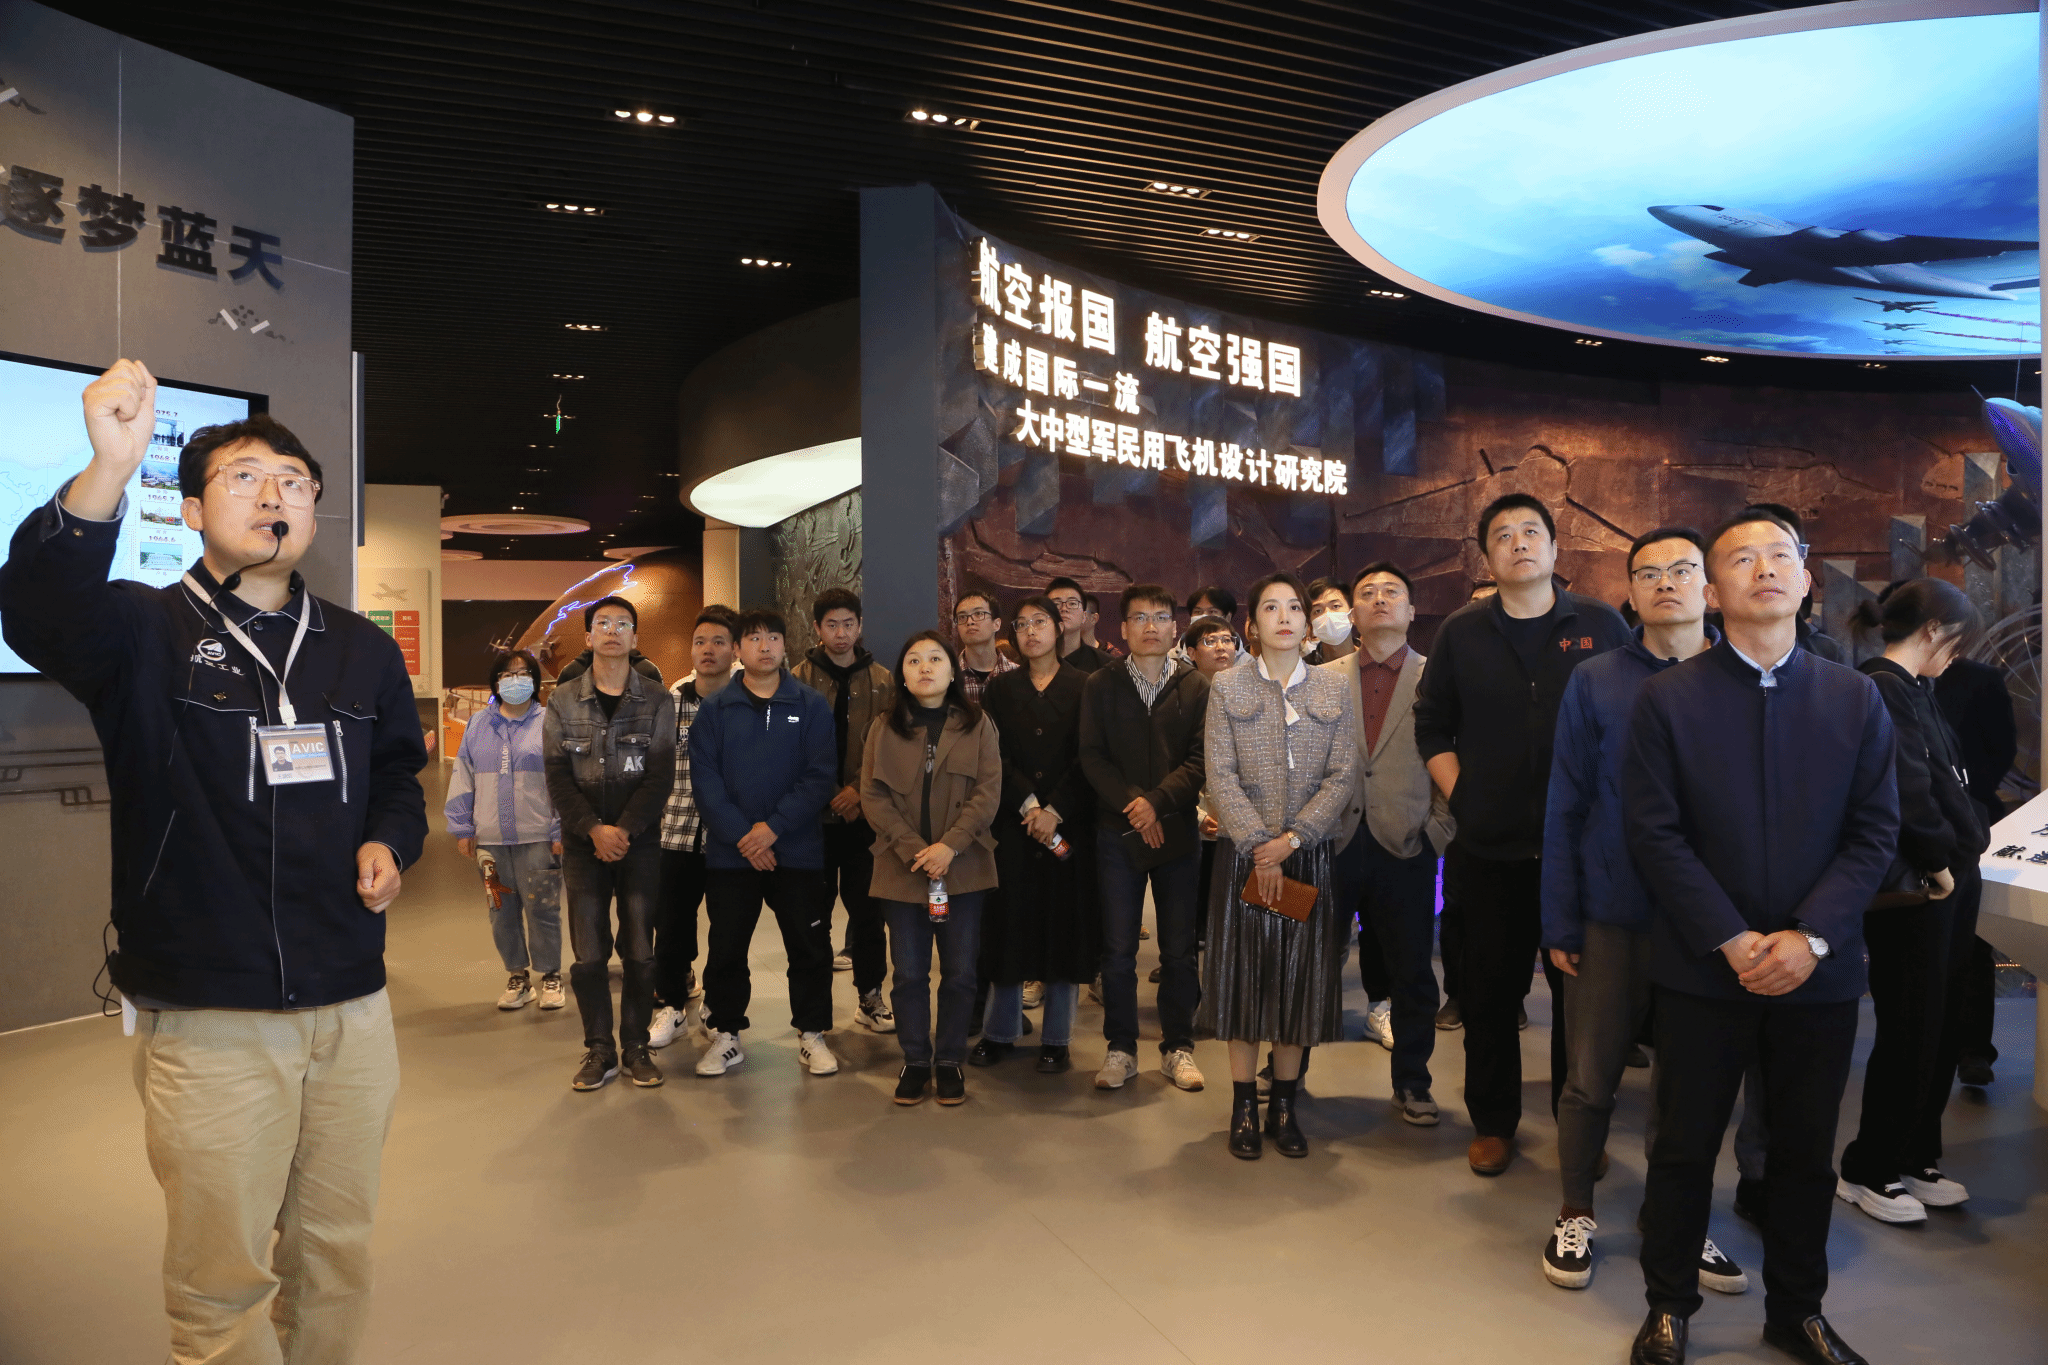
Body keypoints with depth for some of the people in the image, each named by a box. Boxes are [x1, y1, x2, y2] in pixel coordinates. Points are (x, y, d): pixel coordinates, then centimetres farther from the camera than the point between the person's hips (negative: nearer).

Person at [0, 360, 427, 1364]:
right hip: (207, 1017, -4)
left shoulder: (364, 651, 10)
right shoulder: (146, 633, -4)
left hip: (353, 1006, 4)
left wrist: (390, 842, 1)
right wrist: (106, 473, -43)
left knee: (337, 1251, 17)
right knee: (220, 1279, 6)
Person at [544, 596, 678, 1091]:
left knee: (640, 952, 2)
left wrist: (624, 830, -14)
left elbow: (661, 775, -4)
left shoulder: (656, 700, 2)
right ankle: (599, 1049, 16)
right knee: (589, 954, 2)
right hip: (583, 841, 1)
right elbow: (558, 776, -1)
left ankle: (636, 1046, 17)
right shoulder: (563, 700, 5)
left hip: (640, 840, 0)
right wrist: (594, 828, -13)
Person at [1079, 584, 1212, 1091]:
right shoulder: (1100, 686, 6)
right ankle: (1121, 1048, 16)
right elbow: (1092, 756, -1)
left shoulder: (1197, 688, 5)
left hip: (1177, 832, 0)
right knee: (1118, 949, 3)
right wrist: (1131, 802, -14)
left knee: (1179, 949, 6)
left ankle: (1177, 1047, 20)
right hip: (1118, 834, 0)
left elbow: (1202, 760, -3)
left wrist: (1157, 800, -16)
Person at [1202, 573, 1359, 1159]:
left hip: (1311, 856, 1)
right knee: (1244, 975, 3)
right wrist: (1257, 848, -13)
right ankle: (1244, 1107, 15)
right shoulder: (1227, 687, 3)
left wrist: (1292, 838, -11)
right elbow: (1220, 776, -4)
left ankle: (1284, 1106, 19)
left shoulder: (1334, 688, 6)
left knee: (1299, 977, 6)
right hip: (1245, 856, -1)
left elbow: (1343, 775, -1)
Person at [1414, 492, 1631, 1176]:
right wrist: (1462, 799, 1)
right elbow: (1432, 728, 10)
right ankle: (1493, 1122, 25)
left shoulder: (1603, 626, 2)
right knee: (1488, 992, 8)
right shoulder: (1461, 632, 5)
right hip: (1491, 849, 1)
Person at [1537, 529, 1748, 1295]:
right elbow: (1564, 808, -2)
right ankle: (1575, 1215, 28)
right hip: (1615, 916, -1)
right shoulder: (1596, 683, -3)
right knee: (1591, 1078, 8)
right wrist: (1560, 923, -4)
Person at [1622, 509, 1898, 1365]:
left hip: (1820, 969, 3)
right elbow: (1654, 833, -8)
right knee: (1685, 1147, 8)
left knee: (1805, 1153, 14)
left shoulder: (1855, 698, 4)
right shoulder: (1668, 698, -4)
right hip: (1704, 968, -2)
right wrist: (1733, 940, -14)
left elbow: (1874, 832, 0)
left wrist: (1808, 937, -12)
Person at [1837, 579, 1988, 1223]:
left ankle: (1912, 1159, 31)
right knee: (1910, 1037, 1)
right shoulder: (1882, 692, -18)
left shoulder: (1909, 690, 13)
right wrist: (1940, 861, -11)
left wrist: (1966, 843, 2)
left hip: (1944, 885, 10)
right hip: (1911, 892, -10)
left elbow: (1944, 782, 13)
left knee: (1940, 1031, 17)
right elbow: (1908, 795, -23)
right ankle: (1866, 1171, 16)